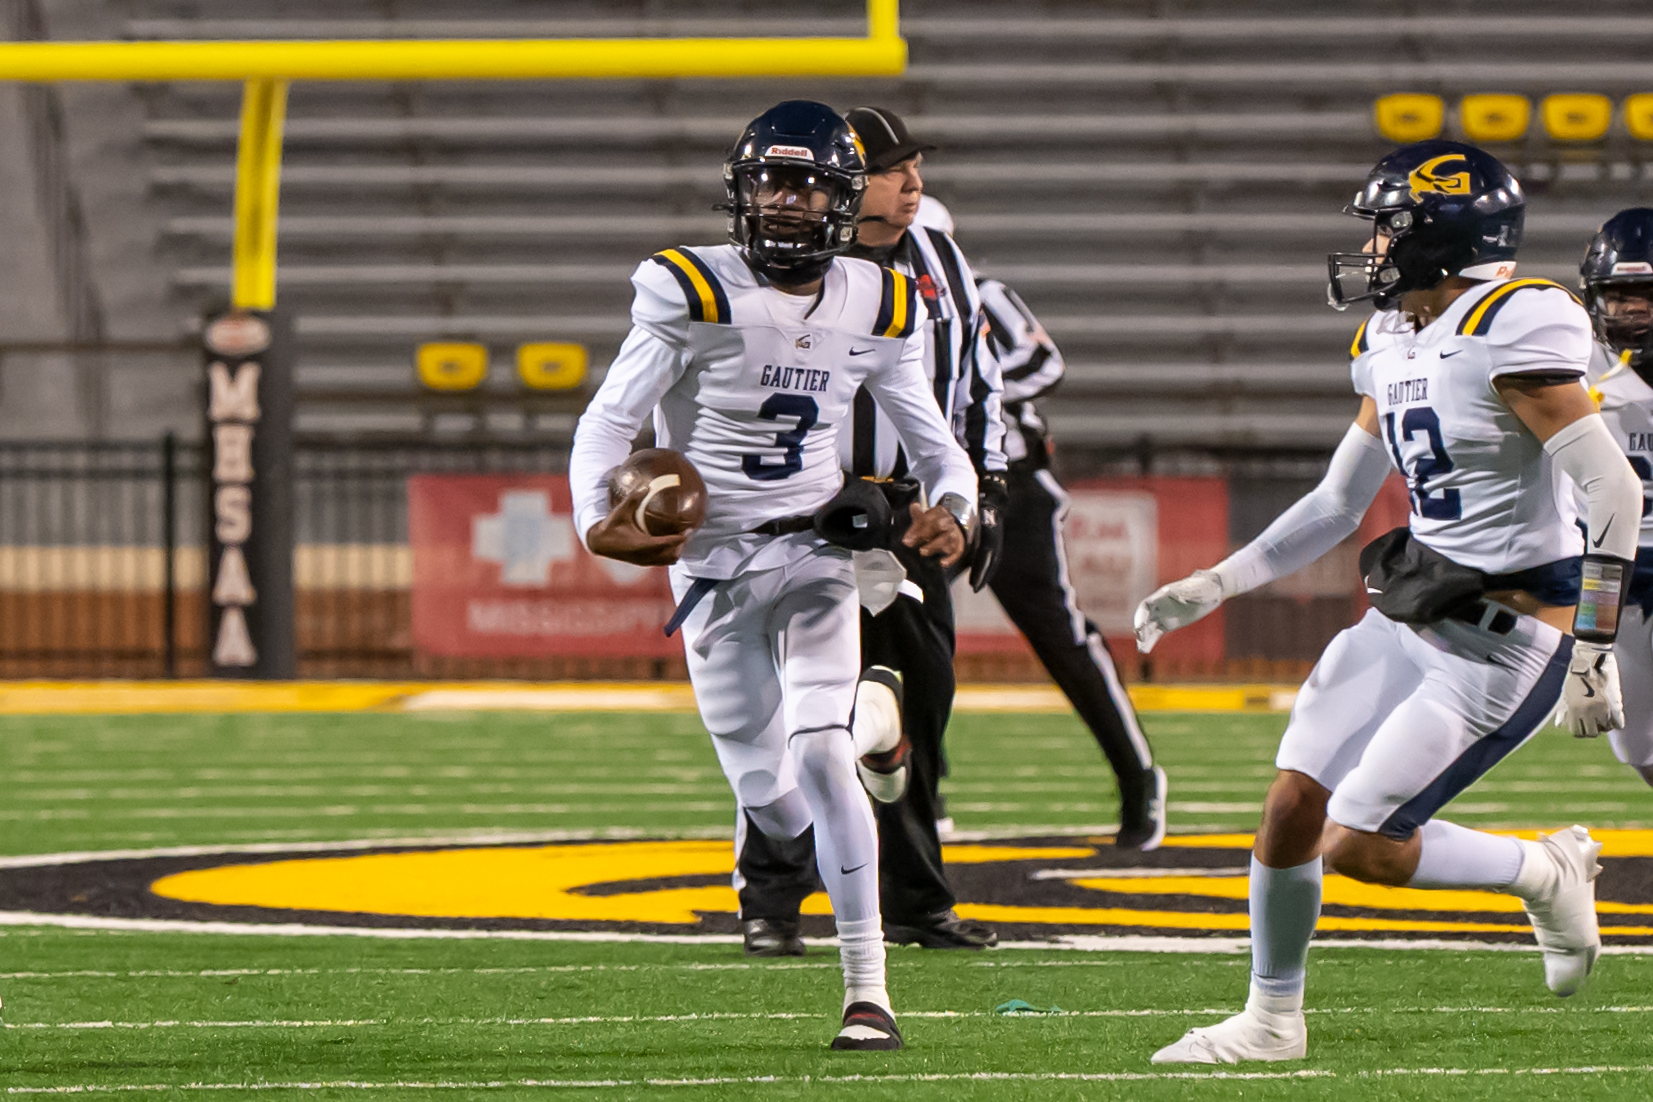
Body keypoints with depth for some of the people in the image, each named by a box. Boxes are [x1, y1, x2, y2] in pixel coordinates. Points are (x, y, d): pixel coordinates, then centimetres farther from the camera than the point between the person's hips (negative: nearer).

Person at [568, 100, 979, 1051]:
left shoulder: (878, 310, -2)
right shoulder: (693, 294, -12)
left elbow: (936, 443, 7)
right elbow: (610, 419, -13)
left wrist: (952, 509, -16)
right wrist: (599, 517, -32)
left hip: (815, 552, 0)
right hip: (712, 566, 0)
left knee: (821, 766, -18)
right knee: (775, 808, 8)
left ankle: (869, 990, -12)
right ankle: (869, 720, 45)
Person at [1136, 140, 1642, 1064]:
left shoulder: (1510, 331, -18)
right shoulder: (1393, 345, 9)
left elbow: (1615, 489, -21)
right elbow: (1337, 505, 19)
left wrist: (1593, 649, -21)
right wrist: (1212, 588, 14)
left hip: (1506, 638, -8)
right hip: (1411, 616, 8)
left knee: (1358, 844, -10)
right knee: (1292, 807, 4)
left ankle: (1545, 873, 12)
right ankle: (1272, 1021, 21)